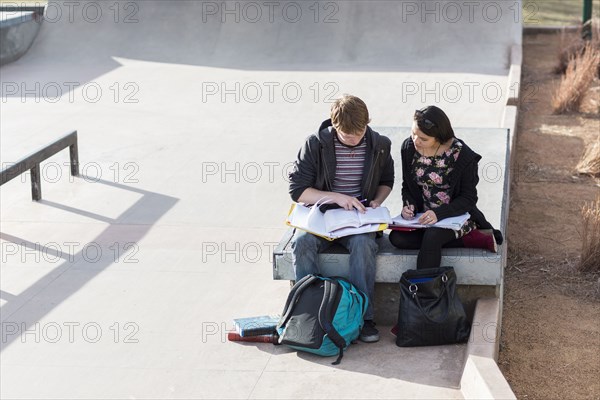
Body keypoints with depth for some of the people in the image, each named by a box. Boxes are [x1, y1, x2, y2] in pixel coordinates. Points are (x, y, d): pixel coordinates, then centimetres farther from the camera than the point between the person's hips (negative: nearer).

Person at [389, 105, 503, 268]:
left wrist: (439, 214, -26)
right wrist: (409, 205, -11)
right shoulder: (408, 148, -1)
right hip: (423, 217, 6)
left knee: (431, 237, -36)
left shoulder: (462, 155, -14)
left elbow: (469, 198, -11)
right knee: (397, 238, -23)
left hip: (456, 216, -6)